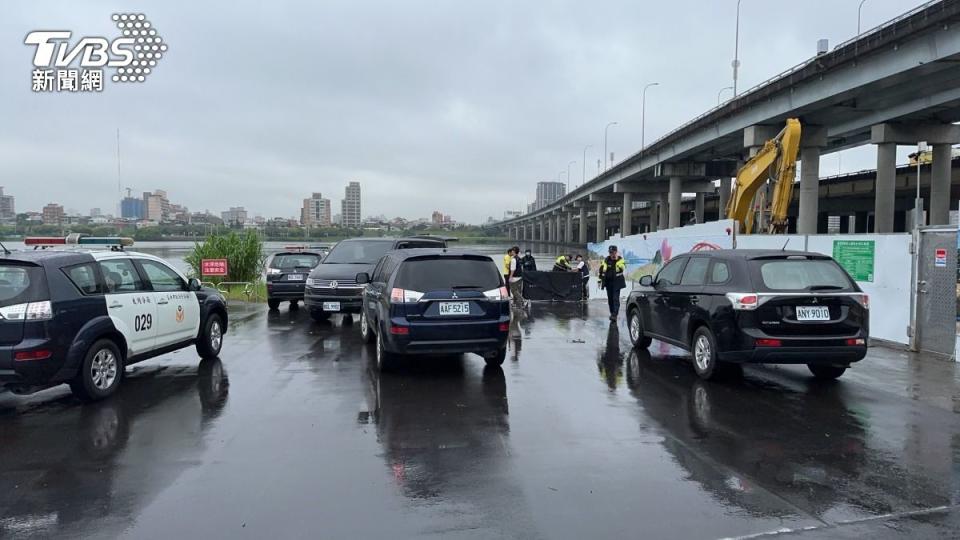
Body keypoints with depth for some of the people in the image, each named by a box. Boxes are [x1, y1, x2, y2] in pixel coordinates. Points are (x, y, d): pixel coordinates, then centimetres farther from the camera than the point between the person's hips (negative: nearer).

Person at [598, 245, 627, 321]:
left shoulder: (620, 260, -6)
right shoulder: (606, 260, 5)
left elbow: (622, 268, -24)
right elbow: (601, 269, 13)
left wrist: (616, 259, -27)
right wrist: (599, 279, 11)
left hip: (617, 282, -5)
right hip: (608, 282, 5)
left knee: (615, 298, -12)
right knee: (610, 298, 12)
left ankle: (615, 314, -15)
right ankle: (612, 313, 25)